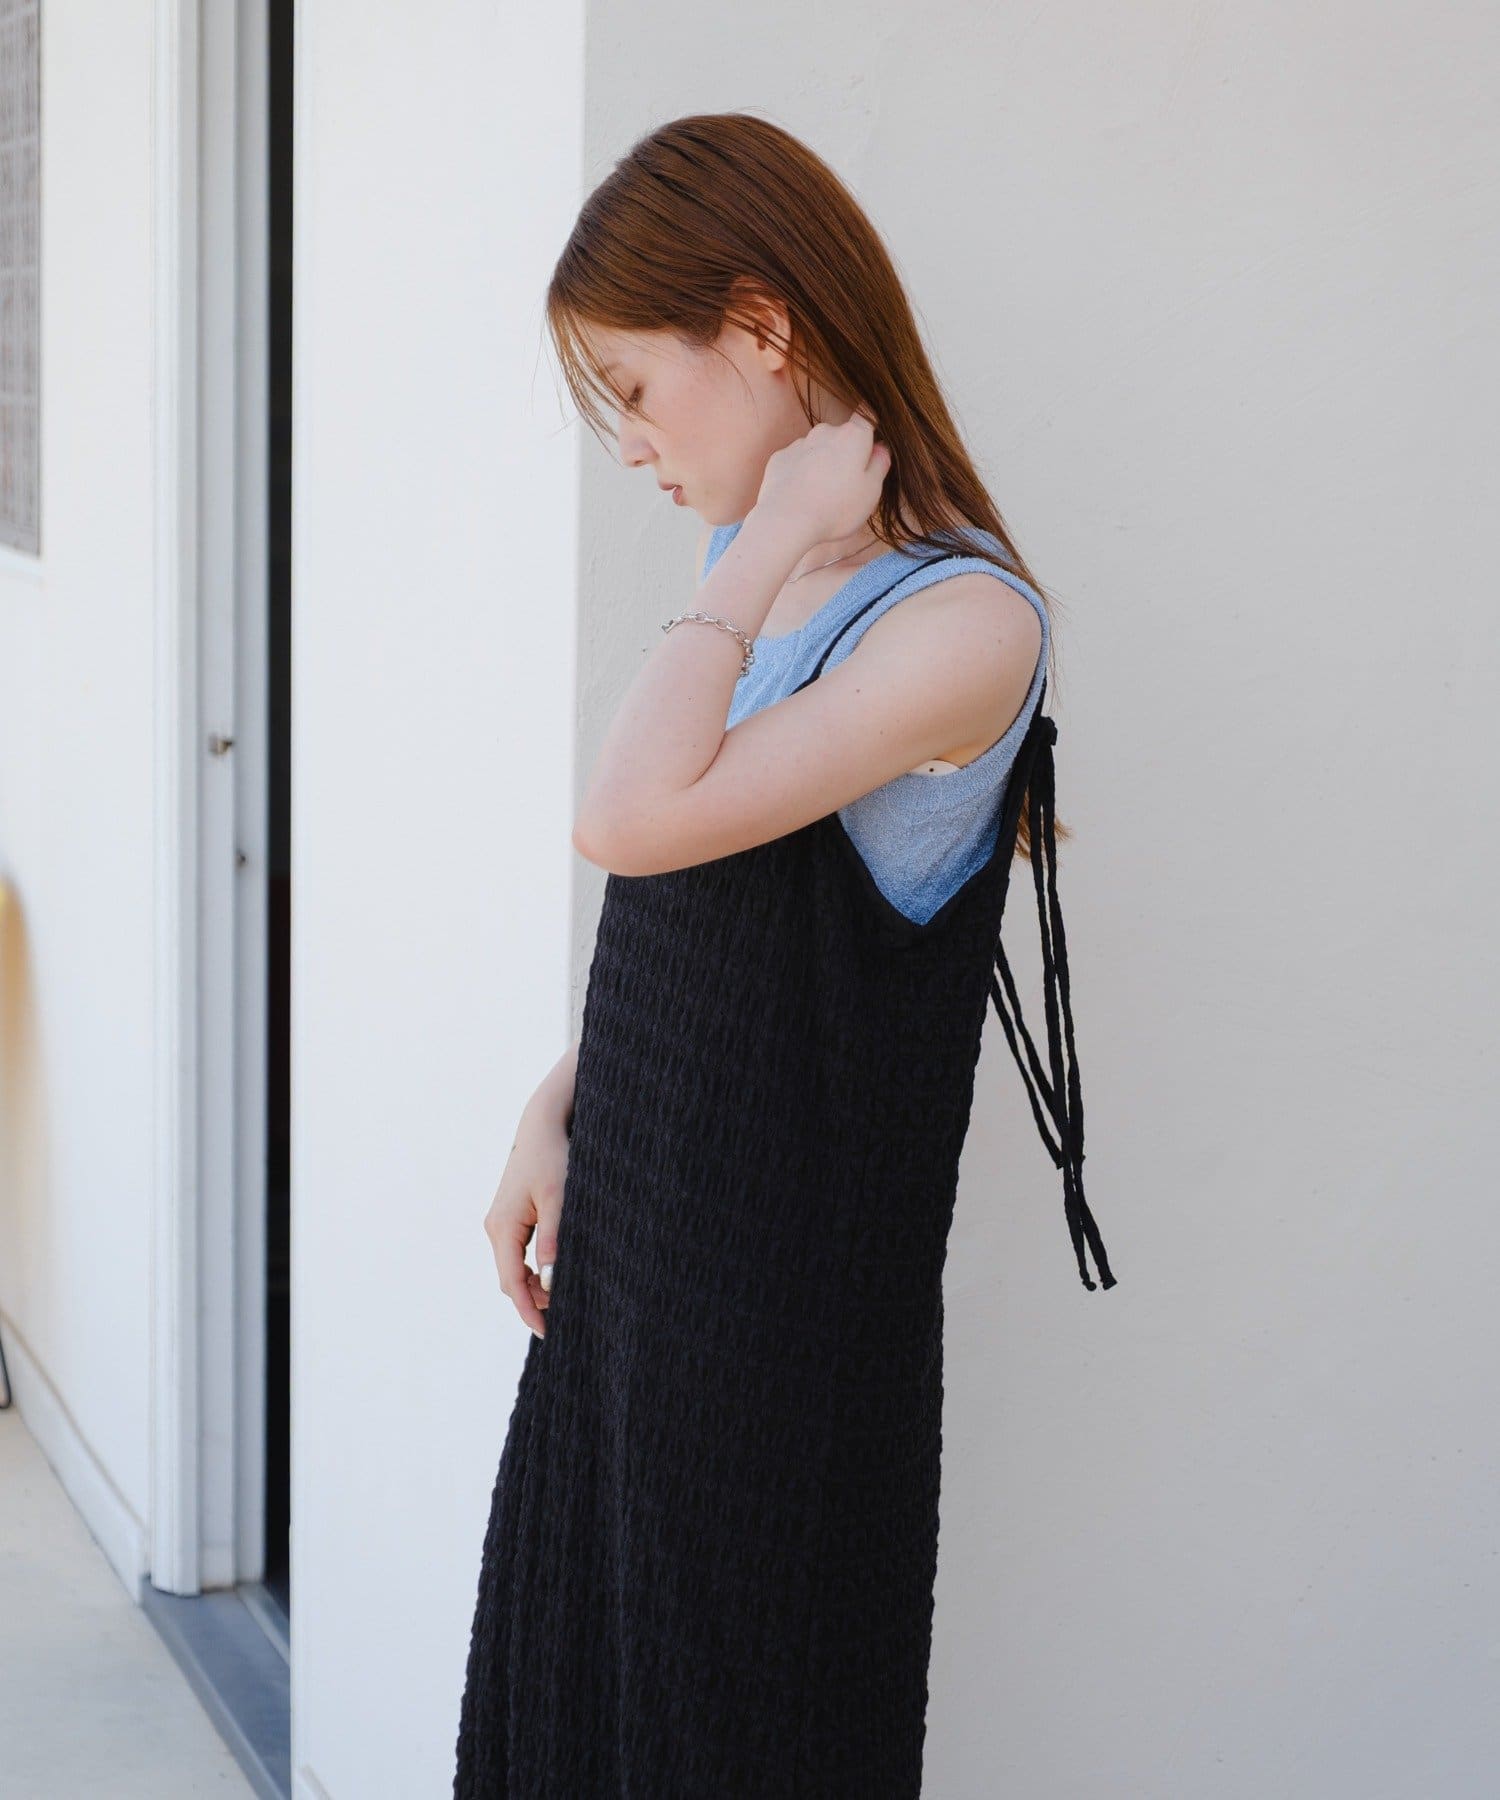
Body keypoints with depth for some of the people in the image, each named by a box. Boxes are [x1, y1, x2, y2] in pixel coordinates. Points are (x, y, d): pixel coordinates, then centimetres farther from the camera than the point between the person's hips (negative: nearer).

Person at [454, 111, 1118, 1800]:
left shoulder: (963, 623, -20)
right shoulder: (755, 568, 6)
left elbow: (633, 823, -30)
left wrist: (771, 554, -22)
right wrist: (555, 1111, 12)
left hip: (786, 1283, -8)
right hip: (632, 1226, 8)